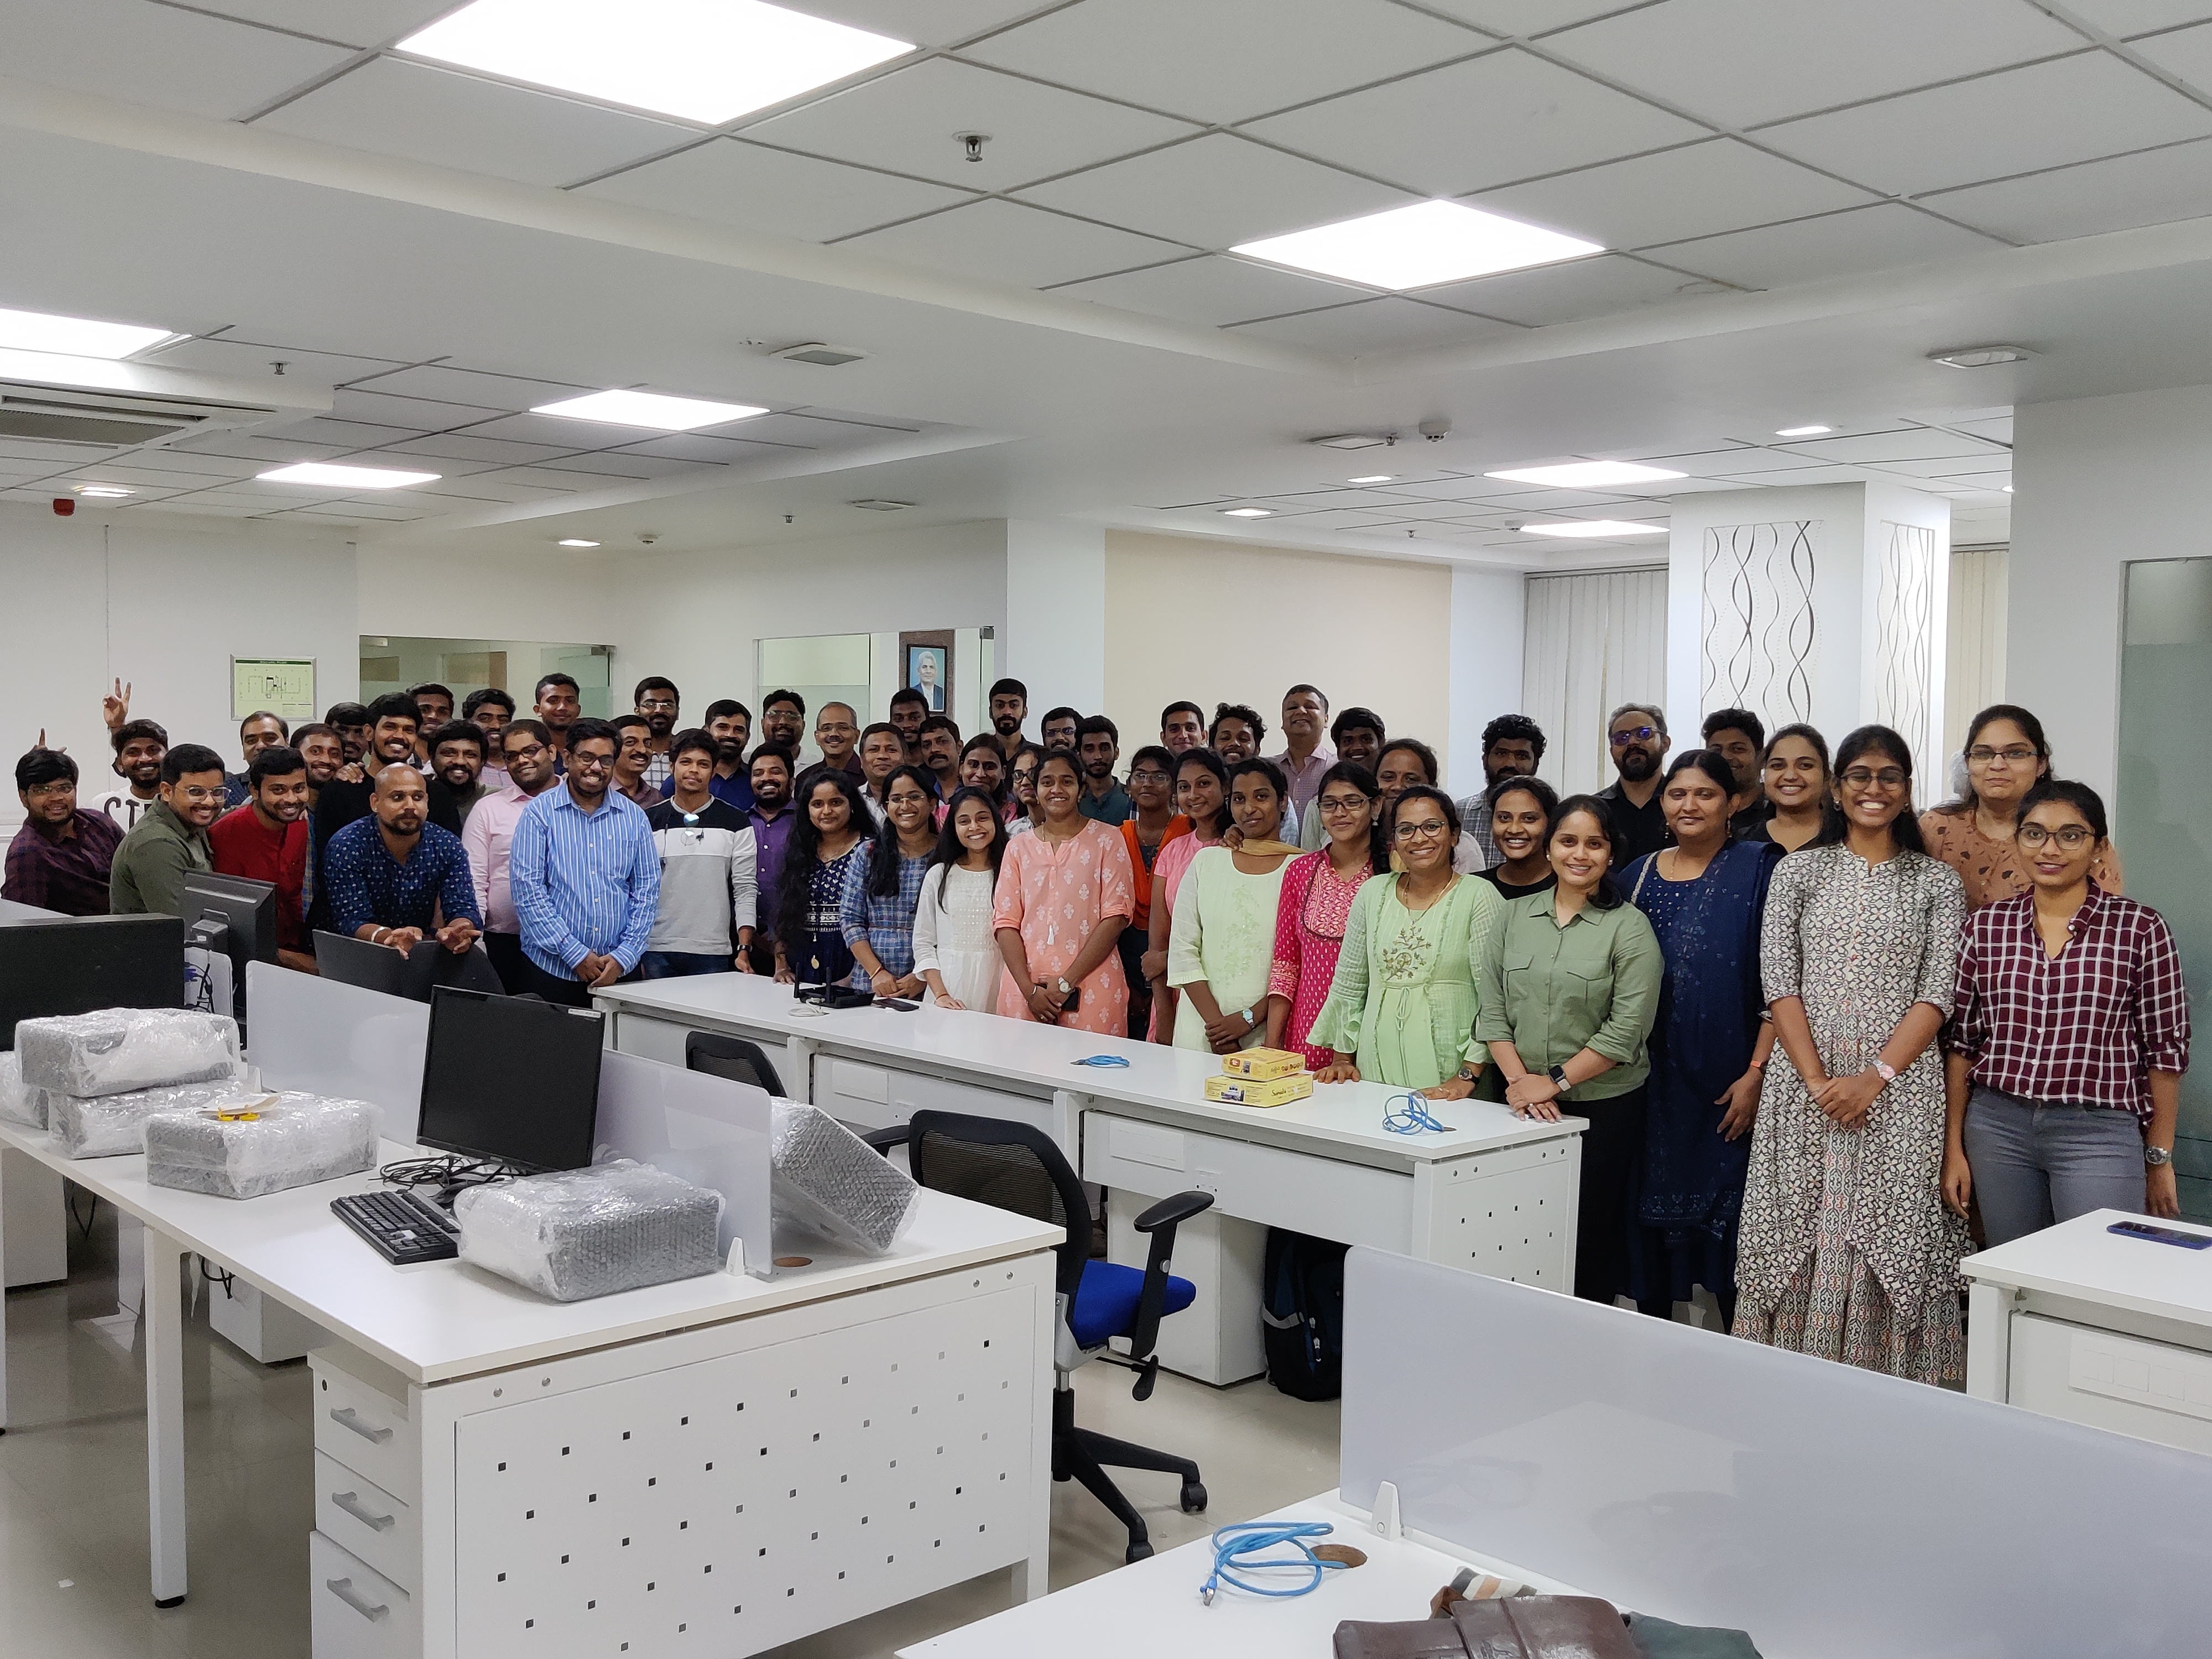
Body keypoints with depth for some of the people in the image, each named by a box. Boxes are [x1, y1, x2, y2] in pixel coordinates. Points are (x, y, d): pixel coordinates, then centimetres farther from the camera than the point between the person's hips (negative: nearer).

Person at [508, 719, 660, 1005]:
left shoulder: (634, 817, 7)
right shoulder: (540, 813, -1)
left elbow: (647, 891, 6)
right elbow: (528, 891, -8)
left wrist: (623, 957, -6)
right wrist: (576, 954, -13)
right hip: (551, 968, -2)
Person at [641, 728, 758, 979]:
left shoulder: (735, 824, 4)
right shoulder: (649, 821, 7)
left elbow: (746, 891, 1)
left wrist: (744, 950, -7)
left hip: (713, 956, -1)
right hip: (656, 951, 1)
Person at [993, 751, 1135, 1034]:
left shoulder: (1106, 841, 3)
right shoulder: (1018, 847, 12)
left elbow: (1116, 916, -5)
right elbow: (1005, 921, 6)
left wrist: (1067, 982, -11)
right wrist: (1030, 989, -8)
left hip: (1091, 989, -2)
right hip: (1025, 989, 3)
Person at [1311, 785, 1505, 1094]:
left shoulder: (1478, 897, -4)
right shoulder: (1373, 892, 9)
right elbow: (1348, 986, 13)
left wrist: (1468, 1076, -15)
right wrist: (1342, 1059, 8)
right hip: (1377, 1065, 4)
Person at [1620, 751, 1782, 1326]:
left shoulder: (1759, 868, -3)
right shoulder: (1639, 876, 10)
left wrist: (1756, 1073, -14)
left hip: (1728, 1086, -4)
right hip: (1655, 1084, 4)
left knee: (1729, 1222, 1)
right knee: (1654, 1212, 9)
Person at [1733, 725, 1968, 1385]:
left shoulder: (1938, 881, 8)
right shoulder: (1799, 871, 9)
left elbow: (1937, 994, 0)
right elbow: (1778, 984, 1)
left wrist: (1876, 1076, -13)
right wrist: (1817, 1079, -10)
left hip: (1899, 1087, -1)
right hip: (1806, 1087, 1)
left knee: (1888, 1242, -1)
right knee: (1799, 1236, 3)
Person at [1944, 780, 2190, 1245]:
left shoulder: (2141, 929, -2)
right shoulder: (1984, 926, 5)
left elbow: (2165, 1049, 1)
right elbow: (1961, 1040, 8)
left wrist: (2159, 1158, 4)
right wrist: (1954, 1146, 7)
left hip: (2099, 1135, -2)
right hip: (1998, 1127, 3)